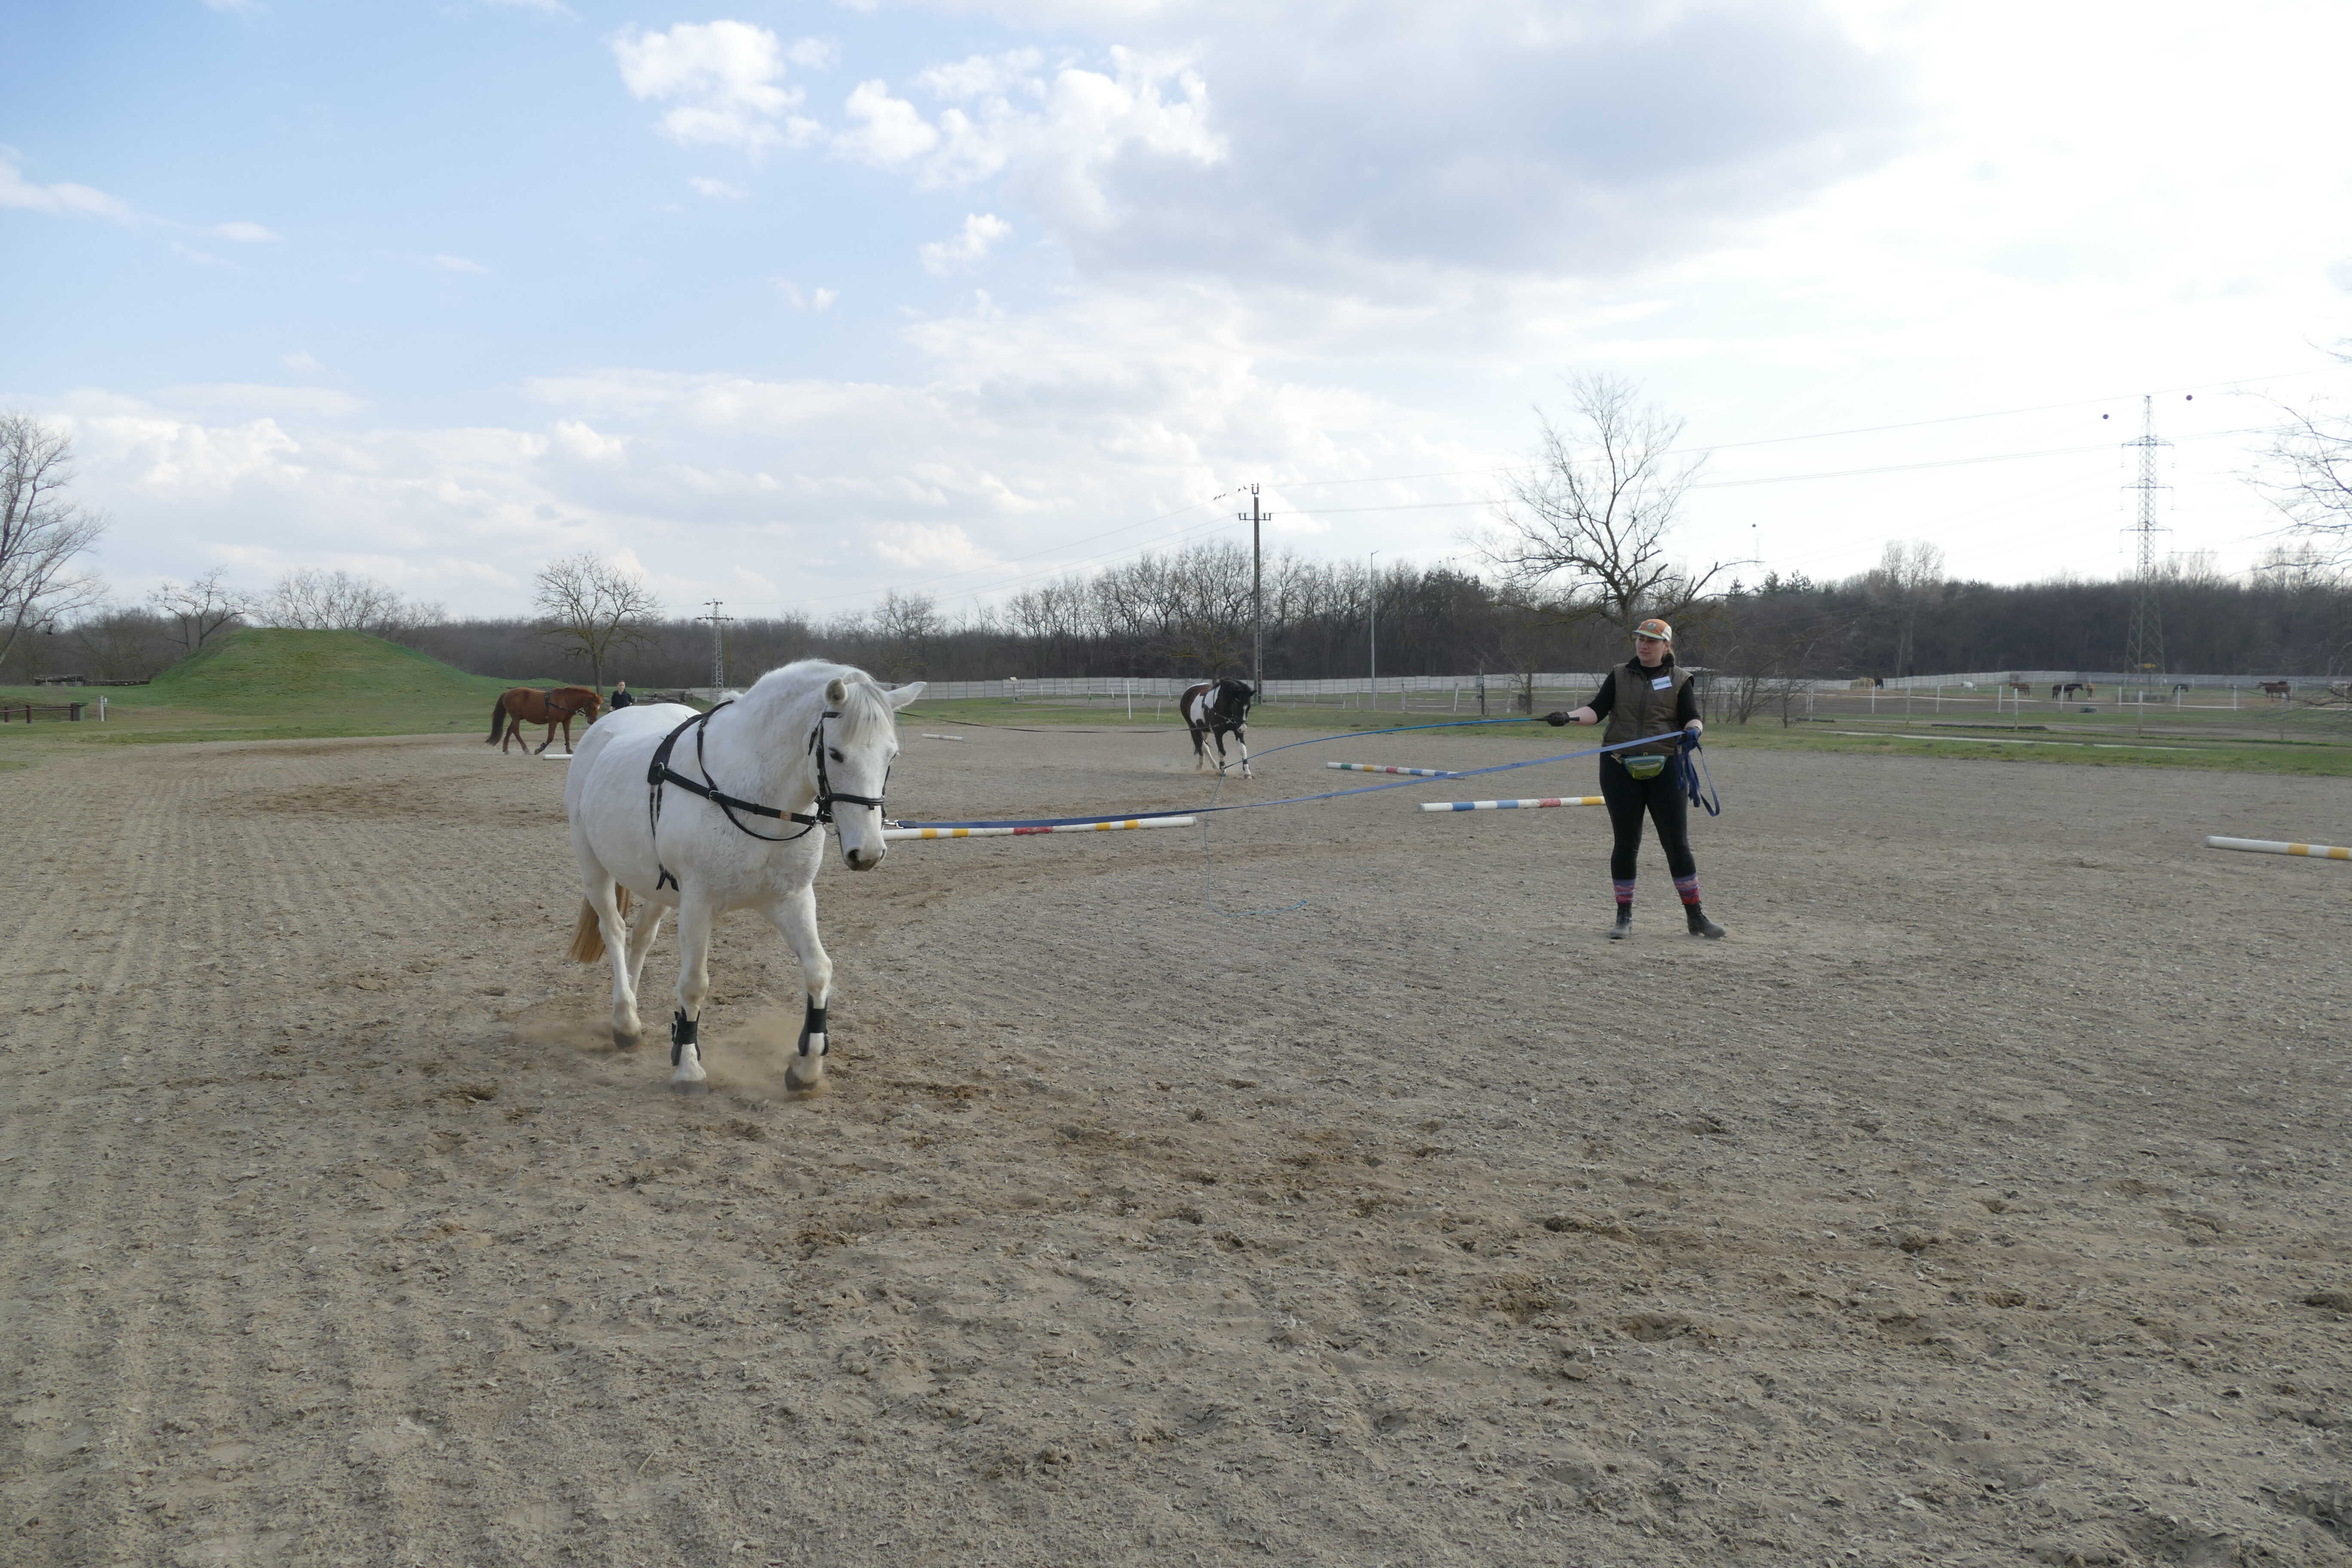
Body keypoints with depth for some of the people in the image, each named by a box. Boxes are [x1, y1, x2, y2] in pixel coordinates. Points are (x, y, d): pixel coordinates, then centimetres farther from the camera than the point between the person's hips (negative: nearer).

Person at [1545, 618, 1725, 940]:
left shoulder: (1679, 680, 6)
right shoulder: (1619, 676, 9)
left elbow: (1691, 718, -1)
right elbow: (1597, 710, -1)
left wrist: (1693, 730, -25)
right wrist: (1570, 717, -19)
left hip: (1664, 770, -1)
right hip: (1621, 769, 1)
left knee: (1677, 843, -1)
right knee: (1626, 843, 5)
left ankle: (1696, 916, 10)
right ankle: (1624, 917, 14)